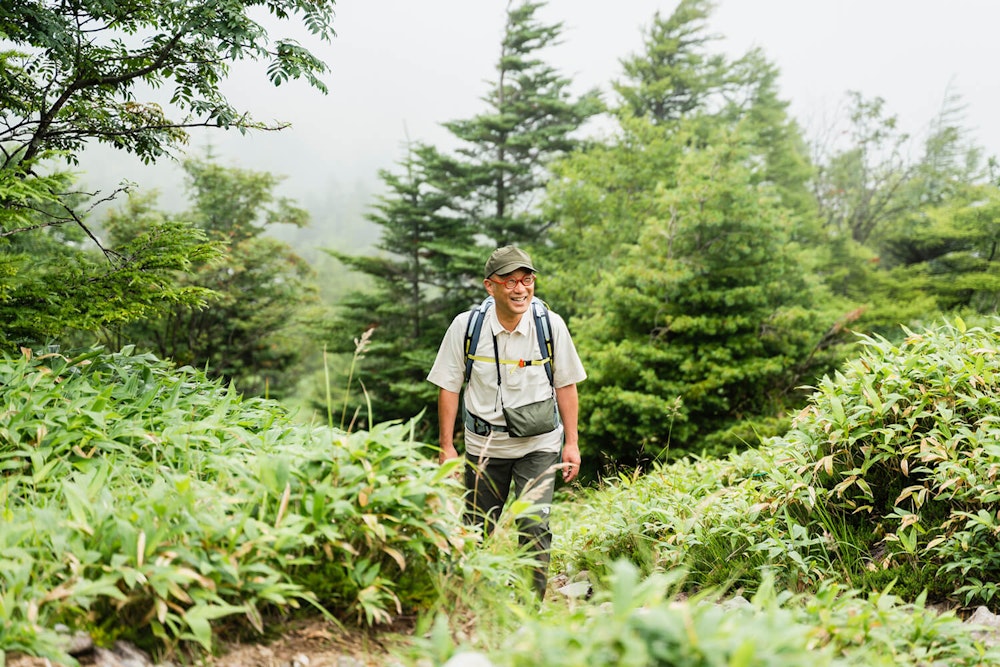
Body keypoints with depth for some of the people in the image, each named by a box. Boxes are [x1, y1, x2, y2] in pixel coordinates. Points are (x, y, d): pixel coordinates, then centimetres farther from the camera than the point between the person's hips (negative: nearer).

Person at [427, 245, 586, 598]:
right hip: (484, 444, 1)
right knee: (477, 531, 11)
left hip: (539, 444, -1)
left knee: (535, 526, -13)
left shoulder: (551, 325, -8)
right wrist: (446, 446, -2)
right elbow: (449, 387, -1)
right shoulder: (466, 326, -9)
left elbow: (566, 385, 2)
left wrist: (572, 443, 1)